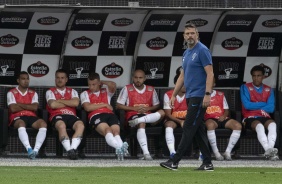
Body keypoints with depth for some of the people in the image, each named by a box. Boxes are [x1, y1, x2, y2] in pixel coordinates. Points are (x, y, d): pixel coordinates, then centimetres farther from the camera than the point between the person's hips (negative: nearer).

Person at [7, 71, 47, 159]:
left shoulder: (33, 93, 21)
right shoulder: (12, 93, 11)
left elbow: (35, 107, 2)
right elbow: (13, 109, -5)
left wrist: (20, 105, -1)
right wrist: (28, 106, 4)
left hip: (31, 117, 3)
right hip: (17, 118, -3)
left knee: (43, 124, -31)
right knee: (21, 124, -41)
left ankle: (36, 150, -44)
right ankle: (29, 149, -54)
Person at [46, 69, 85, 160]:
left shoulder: (72, 91, 25)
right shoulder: (50, 92, 18)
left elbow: (76, 103, 2)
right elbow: (53, 105, -4)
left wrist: (60, 101, 3)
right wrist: (69, 103, 6)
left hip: (71, 115, 2)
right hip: (57, 116, -2)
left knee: (80, 125, -34)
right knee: (61, 125, -40)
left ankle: (73, 148, -45)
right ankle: (69, 150, -49)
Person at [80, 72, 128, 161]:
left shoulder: (106, 91, 31)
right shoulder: (85, 94, 25)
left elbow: (113, 85, 6)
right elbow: (87, 107, 5)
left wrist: (102, 82, 24)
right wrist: (104, 105, 9)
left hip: (109, 114, 3)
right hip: (95, 116, -3)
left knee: (116, 130, -32)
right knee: (107, 130, -36)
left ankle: (120, 151, -61)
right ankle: (120, 147, -65)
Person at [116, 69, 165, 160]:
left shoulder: (151, 90, 14)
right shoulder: (127, 89, 6)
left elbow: (156, 106, 19)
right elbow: (119, 105, 3)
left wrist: (148, 108, -4)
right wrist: (134, 108, -8)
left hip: (148, 116, 3)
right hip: (132, 116, -3)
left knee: (162, 112, -27)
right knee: (141, 124, -39)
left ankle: (138, 121, -43)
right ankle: (146, 153, -52)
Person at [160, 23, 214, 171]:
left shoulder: (202, 50, -10)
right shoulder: (186, 53, 17)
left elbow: (210, 73, -15)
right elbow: (182, 76, 23)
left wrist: (207, 94, -22)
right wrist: (174, 95, 20)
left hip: (199, 96, -9)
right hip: (190, 96, 9)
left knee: (189, 128, -9)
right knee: (198, 129, 8)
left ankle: (175, 161, -12)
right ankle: (207, 163, 10)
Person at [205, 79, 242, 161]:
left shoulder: (220, 94, 24)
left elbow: (226, 110, 18)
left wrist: (224, 116, -4)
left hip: (222, 118, 4)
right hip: (210, 119, -4)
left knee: (238, 126, -25)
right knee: (210, 125, -42)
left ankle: (228, 152, -25)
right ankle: (216, 152, -36)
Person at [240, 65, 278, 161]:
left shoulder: (269, 90, 15)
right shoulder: (245, 88, 8)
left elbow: (271, 108, 1)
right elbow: (247, 105, -6)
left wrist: (254, 106, -6)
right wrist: (263, 104, 0)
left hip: (264, 117, 2)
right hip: (250, 118, -2)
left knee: (272, 124, -34)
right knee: (259, 126, -38)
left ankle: (270, 150, -53)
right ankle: (268, 150, -54)